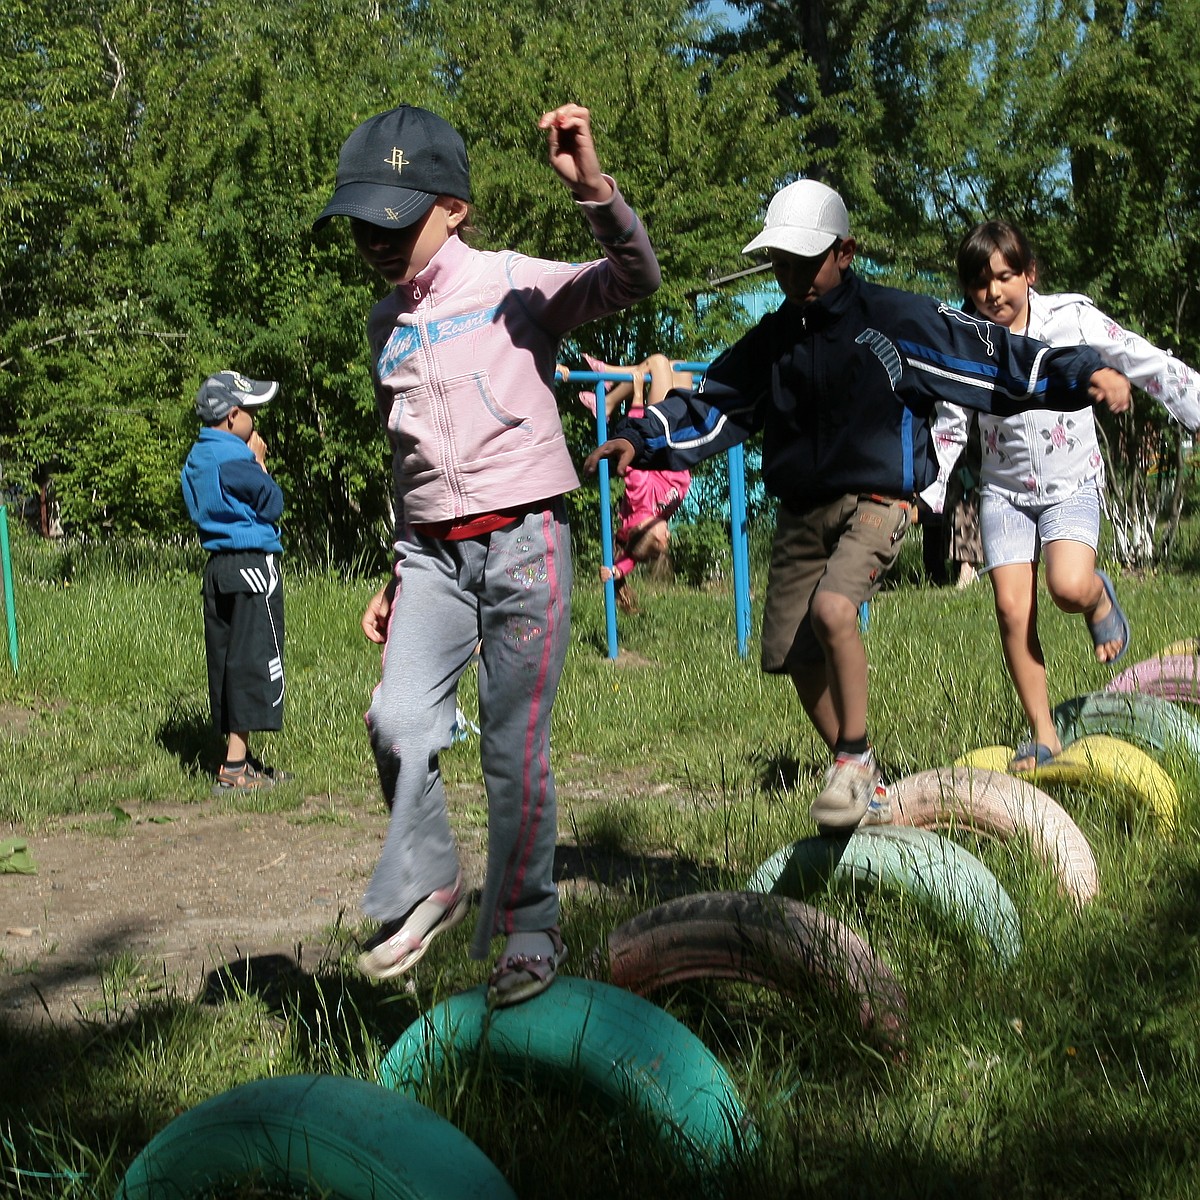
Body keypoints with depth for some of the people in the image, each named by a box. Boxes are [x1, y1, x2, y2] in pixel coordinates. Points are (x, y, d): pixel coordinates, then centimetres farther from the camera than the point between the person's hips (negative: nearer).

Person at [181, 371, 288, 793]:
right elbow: (272, 505, -9)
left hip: (219, 566, 9)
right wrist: (259, 462, 2)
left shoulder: (196, 458, 13)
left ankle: (239, 757, 18)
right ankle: (235, 767, -8)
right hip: (252, 566, -9)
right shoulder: (234, 459, -15)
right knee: (255, 662, -6)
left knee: (227, 661, 12)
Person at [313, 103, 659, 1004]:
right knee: (398, 722, -14)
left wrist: (592, 187, -35)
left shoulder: (515, 285, -4)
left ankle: (531, 931, 13)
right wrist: (399, 574, 20)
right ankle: (426, 887, 7)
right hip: (433, 554, 5)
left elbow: (636, 279, -19)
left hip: (523, 541, -5)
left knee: (515, 746, -2)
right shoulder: (387, 324, 14)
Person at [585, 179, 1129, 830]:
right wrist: (641, 437, 0)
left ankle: (854, 757, -10)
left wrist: (1079, 374, -16)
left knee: (832, 608, -30)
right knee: (792, 654, 4)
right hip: (799, 511, 6)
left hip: (874, 503, -6)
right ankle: (860, 780, 24)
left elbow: (987, 358, -8)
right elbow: (710, 408, 14)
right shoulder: (769, 341, 10)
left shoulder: (895, 318, -6)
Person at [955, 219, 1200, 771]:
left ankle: (1100, 597, 13)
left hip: (1070, 483, -2)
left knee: (1069, 587, -26)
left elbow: (1152, 367, -6)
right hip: (1005, 490, 2)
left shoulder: (1072, 318, -10)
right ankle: (1043, 735, 5)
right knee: (1012, 607, -8)